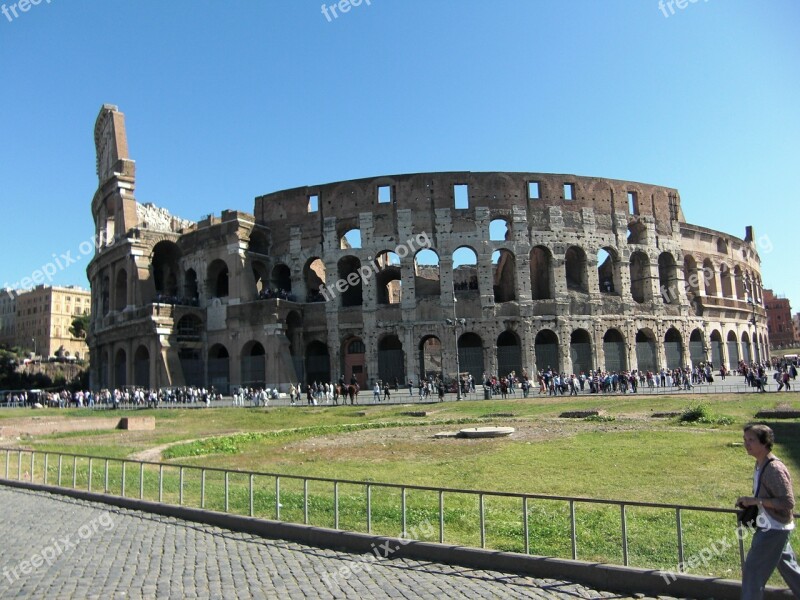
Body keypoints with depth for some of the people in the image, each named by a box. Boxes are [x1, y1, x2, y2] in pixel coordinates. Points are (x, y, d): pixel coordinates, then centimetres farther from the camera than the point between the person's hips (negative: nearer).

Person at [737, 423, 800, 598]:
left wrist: (756, 500, -25)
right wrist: (750, 502, 5)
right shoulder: (760, 464, 6)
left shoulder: (774, 469, -23)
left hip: (773, 529, -10)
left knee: (752, 571, -3)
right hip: (772, 527, 10)